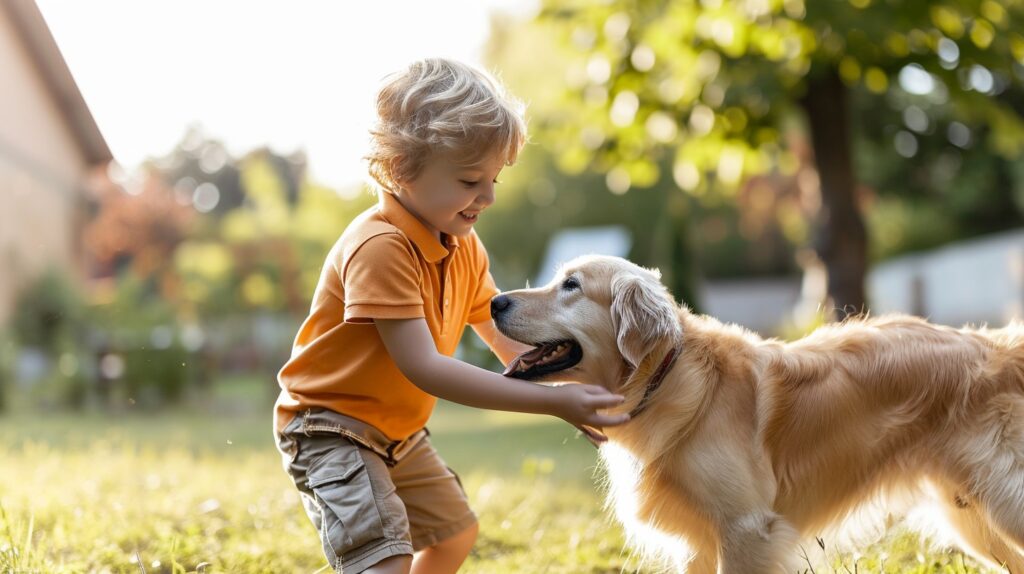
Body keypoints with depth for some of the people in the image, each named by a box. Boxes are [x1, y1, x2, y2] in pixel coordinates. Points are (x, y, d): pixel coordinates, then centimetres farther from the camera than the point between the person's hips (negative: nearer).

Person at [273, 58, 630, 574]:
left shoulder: (464, 247, -1)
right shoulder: (380, 247, -30)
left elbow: (509, 342, 0)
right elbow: (425, 368, -36)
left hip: (398, 429, 10)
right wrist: (550, 402, -38)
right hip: (331, 427, -9)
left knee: (455, 531, 24)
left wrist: (572, 379, -19)